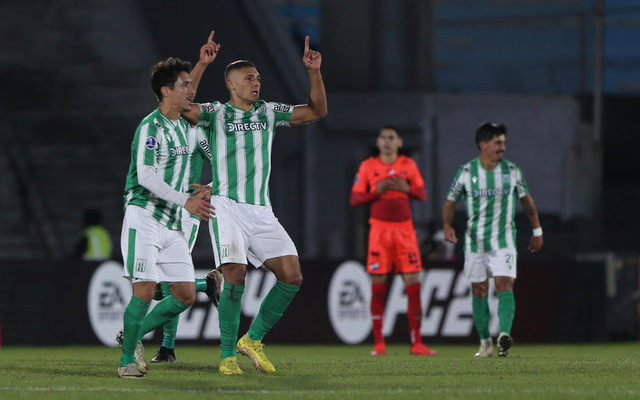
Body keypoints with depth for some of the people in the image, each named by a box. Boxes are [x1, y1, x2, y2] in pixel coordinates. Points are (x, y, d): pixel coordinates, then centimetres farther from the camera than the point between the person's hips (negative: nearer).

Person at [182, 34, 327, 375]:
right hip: (226, 206, -5)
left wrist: (314, 73, 2)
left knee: (292, 275, -6)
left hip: (261, 212, 5)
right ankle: (228, 354, -8)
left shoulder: (269, 112, 15)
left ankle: (253, 339, 10)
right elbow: (183, 107, -16)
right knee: (235, 276, -20)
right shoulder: (216, 113, 2)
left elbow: (317, 111, 15)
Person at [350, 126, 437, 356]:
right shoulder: (368, 166, 5)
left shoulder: (409, 165, 9)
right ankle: (379, 344, 3)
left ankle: (416, 343, -3)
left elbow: (423, 195, 11)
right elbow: (354, 199, 4)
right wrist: (376, 191, -13)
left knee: (413, 284, -5)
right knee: (378, 285, -3)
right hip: (379, 230, -1)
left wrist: (407, 189, -10)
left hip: (405, 229, 1)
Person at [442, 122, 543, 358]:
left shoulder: (512, 171, 1)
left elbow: (526, 199, 15)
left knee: (505, 285, -17)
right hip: (475, 240, 0)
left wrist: (537, 231, 19)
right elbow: (451, 201, 4)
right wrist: (447, 226, -14)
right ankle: (485, 342, 14)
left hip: (503, 240, 0)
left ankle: (504, 334, -31)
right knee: (479, 291, 4)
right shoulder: (467, 172, -3)